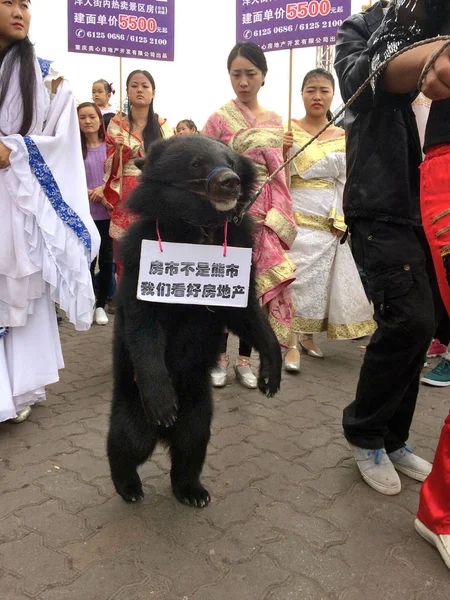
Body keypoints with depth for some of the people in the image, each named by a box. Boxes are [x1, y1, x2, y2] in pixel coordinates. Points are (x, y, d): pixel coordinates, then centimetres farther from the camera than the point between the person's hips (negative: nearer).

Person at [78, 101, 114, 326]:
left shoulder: (109, 146, 4)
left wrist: (103, 189, -13)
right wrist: (94, 195, -15)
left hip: (108, 212, 2)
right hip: (84, 212, -2)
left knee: (106, 259, 6)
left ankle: (101, 304, 18)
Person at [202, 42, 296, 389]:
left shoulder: (276, 121, 10)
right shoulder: (219, 119, -2)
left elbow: (280, 174, 13)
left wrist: (284, 217, 7)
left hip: (264, 213, 3)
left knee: (257, 282, 4)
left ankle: (245, 360, 16)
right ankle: (220, 357, 17)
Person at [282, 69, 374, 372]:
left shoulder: (343, 136, 10)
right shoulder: (287, 129, 1)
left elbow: (346, 182, 10)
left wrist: (340, 219, 0)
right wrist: (283, 151, -19)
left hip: (331, 221, 4)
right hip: (298, 217, -4)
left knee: (321, 278, 7)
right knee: (296, 277, -9)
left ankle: (308, 335, 22)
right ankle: (293, 345, -5)